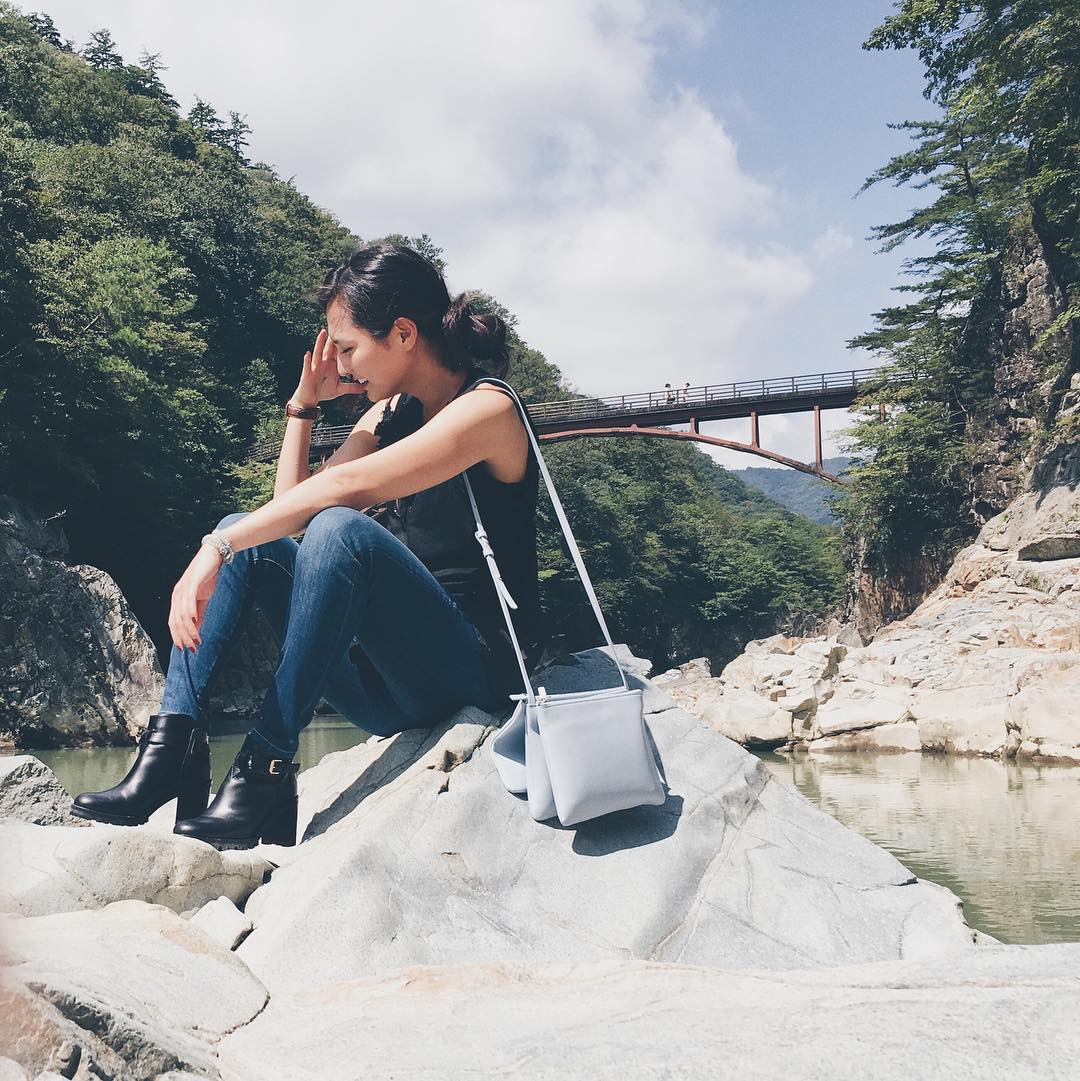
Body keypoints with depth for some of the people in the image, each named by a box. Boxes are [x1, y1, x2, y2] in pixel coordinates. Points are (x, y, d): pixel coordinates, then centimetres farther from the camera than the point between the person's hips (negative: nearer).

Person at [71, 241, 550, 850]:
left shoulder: (488, 408, -12)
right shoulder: (390, 414, 13)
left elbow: (346, 487, -26)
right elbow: (291, 507, 14)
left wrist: (215, 550, -26)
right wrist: (305, 404, 8)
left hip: (480, 671, -8)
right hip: (394, 686, 8)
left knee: (340, 528, -31)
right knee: (250, 538, 1)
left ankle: (267, 771, -27)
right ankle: (171, 754, -13)